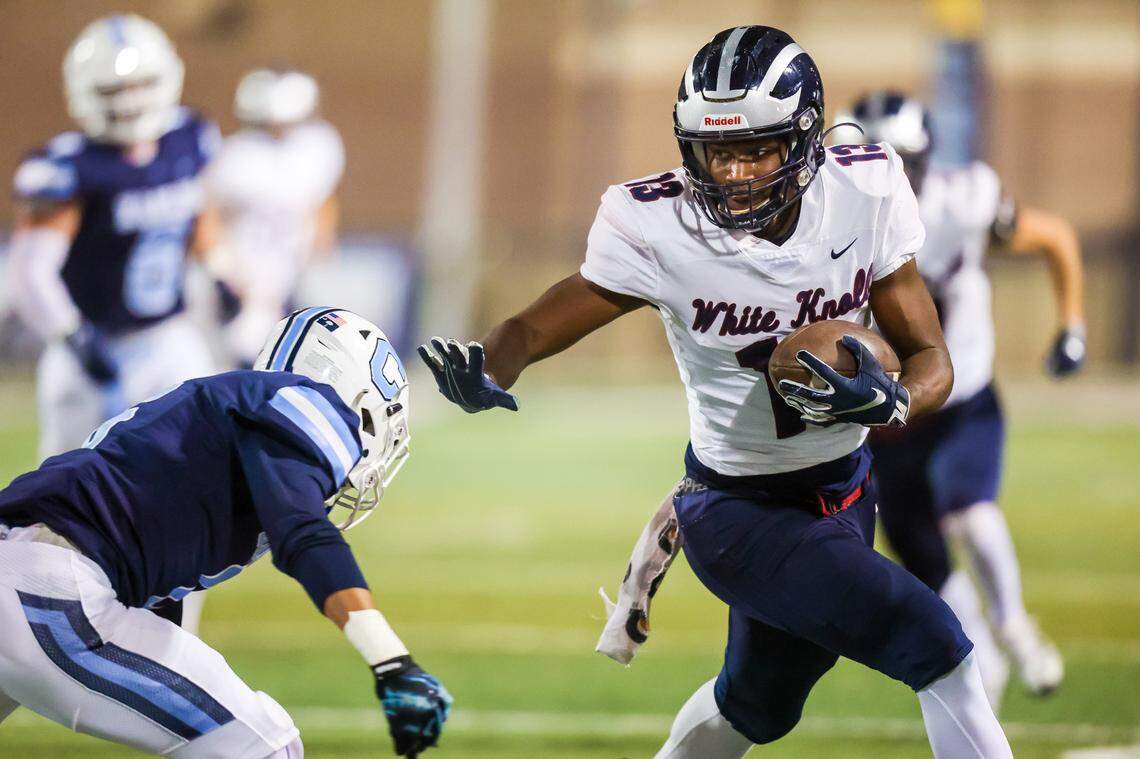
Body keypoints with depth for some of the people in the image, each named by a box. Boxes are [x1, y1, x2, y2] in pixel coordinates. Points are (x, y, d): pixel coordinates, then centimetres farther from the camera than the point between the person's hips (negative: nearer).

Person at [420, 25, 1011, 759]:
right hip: (739, 511, -5)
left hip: (845, 489, 5)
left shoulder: (866, 195, -15)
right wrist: (482, 373, -39)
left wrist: (889, 401, -33)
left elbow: (932, 360, -10)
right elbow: (534, 330, -16)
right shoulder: (658, 228, -23)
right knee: (934, 646, -18)